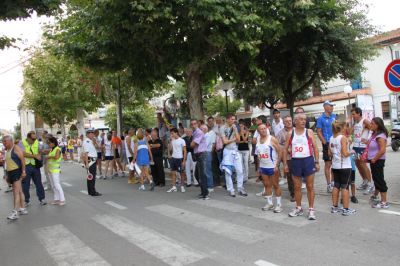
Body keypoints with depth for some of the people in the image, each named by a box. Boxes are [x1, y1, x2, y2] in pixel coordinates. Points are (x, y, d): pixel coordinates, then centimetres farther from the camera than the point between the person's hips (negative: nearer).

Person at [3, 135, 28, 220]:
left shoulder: (16, 148, -9)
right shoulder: (7, 150, 17)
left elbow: (22, 160, -15)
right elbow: (8, 163, 21)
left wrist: (23, 171, -20)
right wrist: (7, 175, 20)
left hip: (17, 172, -9)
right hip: (10, 172, 9)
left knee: (16, 192, -11)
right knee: (19, 192, 13)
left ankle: (15, 212, -13)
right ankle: (23, 209, 19)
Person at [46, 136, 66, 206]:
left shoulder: (57, 149, -12)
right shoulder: (51, 150, 13)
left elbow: (56, 157, -28)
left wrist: (50, 156, -17)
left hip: (55, 170, -9)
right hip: (51, 170, 9)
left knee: (57, 185, -7)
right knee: (53, 186, 13)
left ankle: (62, 200, -1)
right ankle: (56, 199, 21)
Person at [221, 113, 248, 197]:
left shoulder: (235, 128, 9)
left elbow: (238, 139, 0)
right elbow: (225, 141, -13)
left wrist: (235, 130, -7)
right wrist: (234, 139, -3)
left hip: (236, 151, 5)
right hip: (228, 151, -5)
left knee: (240, 170, 4)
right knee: (228, 172, 2)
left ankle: (240, 188, 15)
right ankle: (230, 190, 11)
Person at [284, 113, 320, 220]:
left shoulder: (309, 132, 0)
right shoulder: (290, 134, 3)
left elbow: (315, 148, 1)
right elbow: (285, 149, 7)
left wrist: (317, 162, -5)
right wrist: (285, 164, 2)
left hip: (308, 160, -1)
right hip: (295, 161, 2)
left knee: (310, 186, 3)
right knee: (297, 187, 10)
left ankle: (311, 209, 13)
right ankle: (298, 208, 24)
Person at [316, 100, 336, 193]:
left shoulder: (334, 116, 9)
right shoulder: (321, 118, -6)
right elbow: (318, 132, -7)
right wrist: (325, 143, -13)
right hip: (327, 144, -5)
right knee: (328, 164, 1)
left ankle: (333, 182, 25)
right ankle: (329, 185, 9)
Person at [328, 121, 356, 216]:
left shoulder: (331, 138, 6)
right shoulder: (343, 138, -14)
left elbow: (330, 153, 8)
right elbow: (345, 153, -20)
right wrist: (351, 152, -2)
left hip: (335, 166, 6)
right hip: (344, 166, -6)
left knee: (336, 186, 14)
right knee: (345, 187, 1)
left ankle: (334, 207, 20)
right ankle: (346, 209, 7)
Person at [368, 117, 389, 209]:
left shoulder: (380, 136, -19)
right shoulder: (374, 134, 10)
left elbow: (382, 150, -27)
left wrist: (374, 159, -19)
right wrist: (369, 158, 12)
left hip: (378, 161, -10)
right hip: (373, 161, 10)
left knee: (380, 180, -4)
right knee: (376, 179, 23)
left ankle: (384, 202, 4)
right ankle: (375, 196, 40)